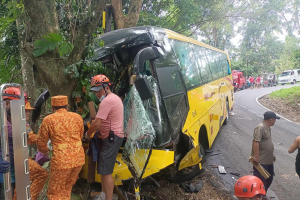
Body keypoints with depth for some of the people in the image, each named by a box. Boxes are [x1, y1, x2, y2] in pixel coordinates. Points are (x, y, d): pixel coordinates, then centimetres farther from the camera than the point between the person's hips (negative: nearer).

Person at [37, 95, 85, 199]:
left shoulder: (48, 120, -4)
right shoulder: (77, 117, 6)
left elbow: (41, 142, 4)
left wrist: (45, 150, 26)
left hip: (61, 161, -4)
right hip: (78, 158, 4)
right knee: (67, 189, 24)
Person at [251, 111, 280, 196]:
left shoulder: (267, 128, 12)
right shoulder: (260, 128, -20)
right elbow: (256, 142, -27)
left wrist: (272, 154, 27)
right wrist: (256, 157, -30)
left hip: (269, 160, 10)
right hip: (261, 161, -10)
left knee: (269, 178, 21)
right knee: (260, 180, 0)